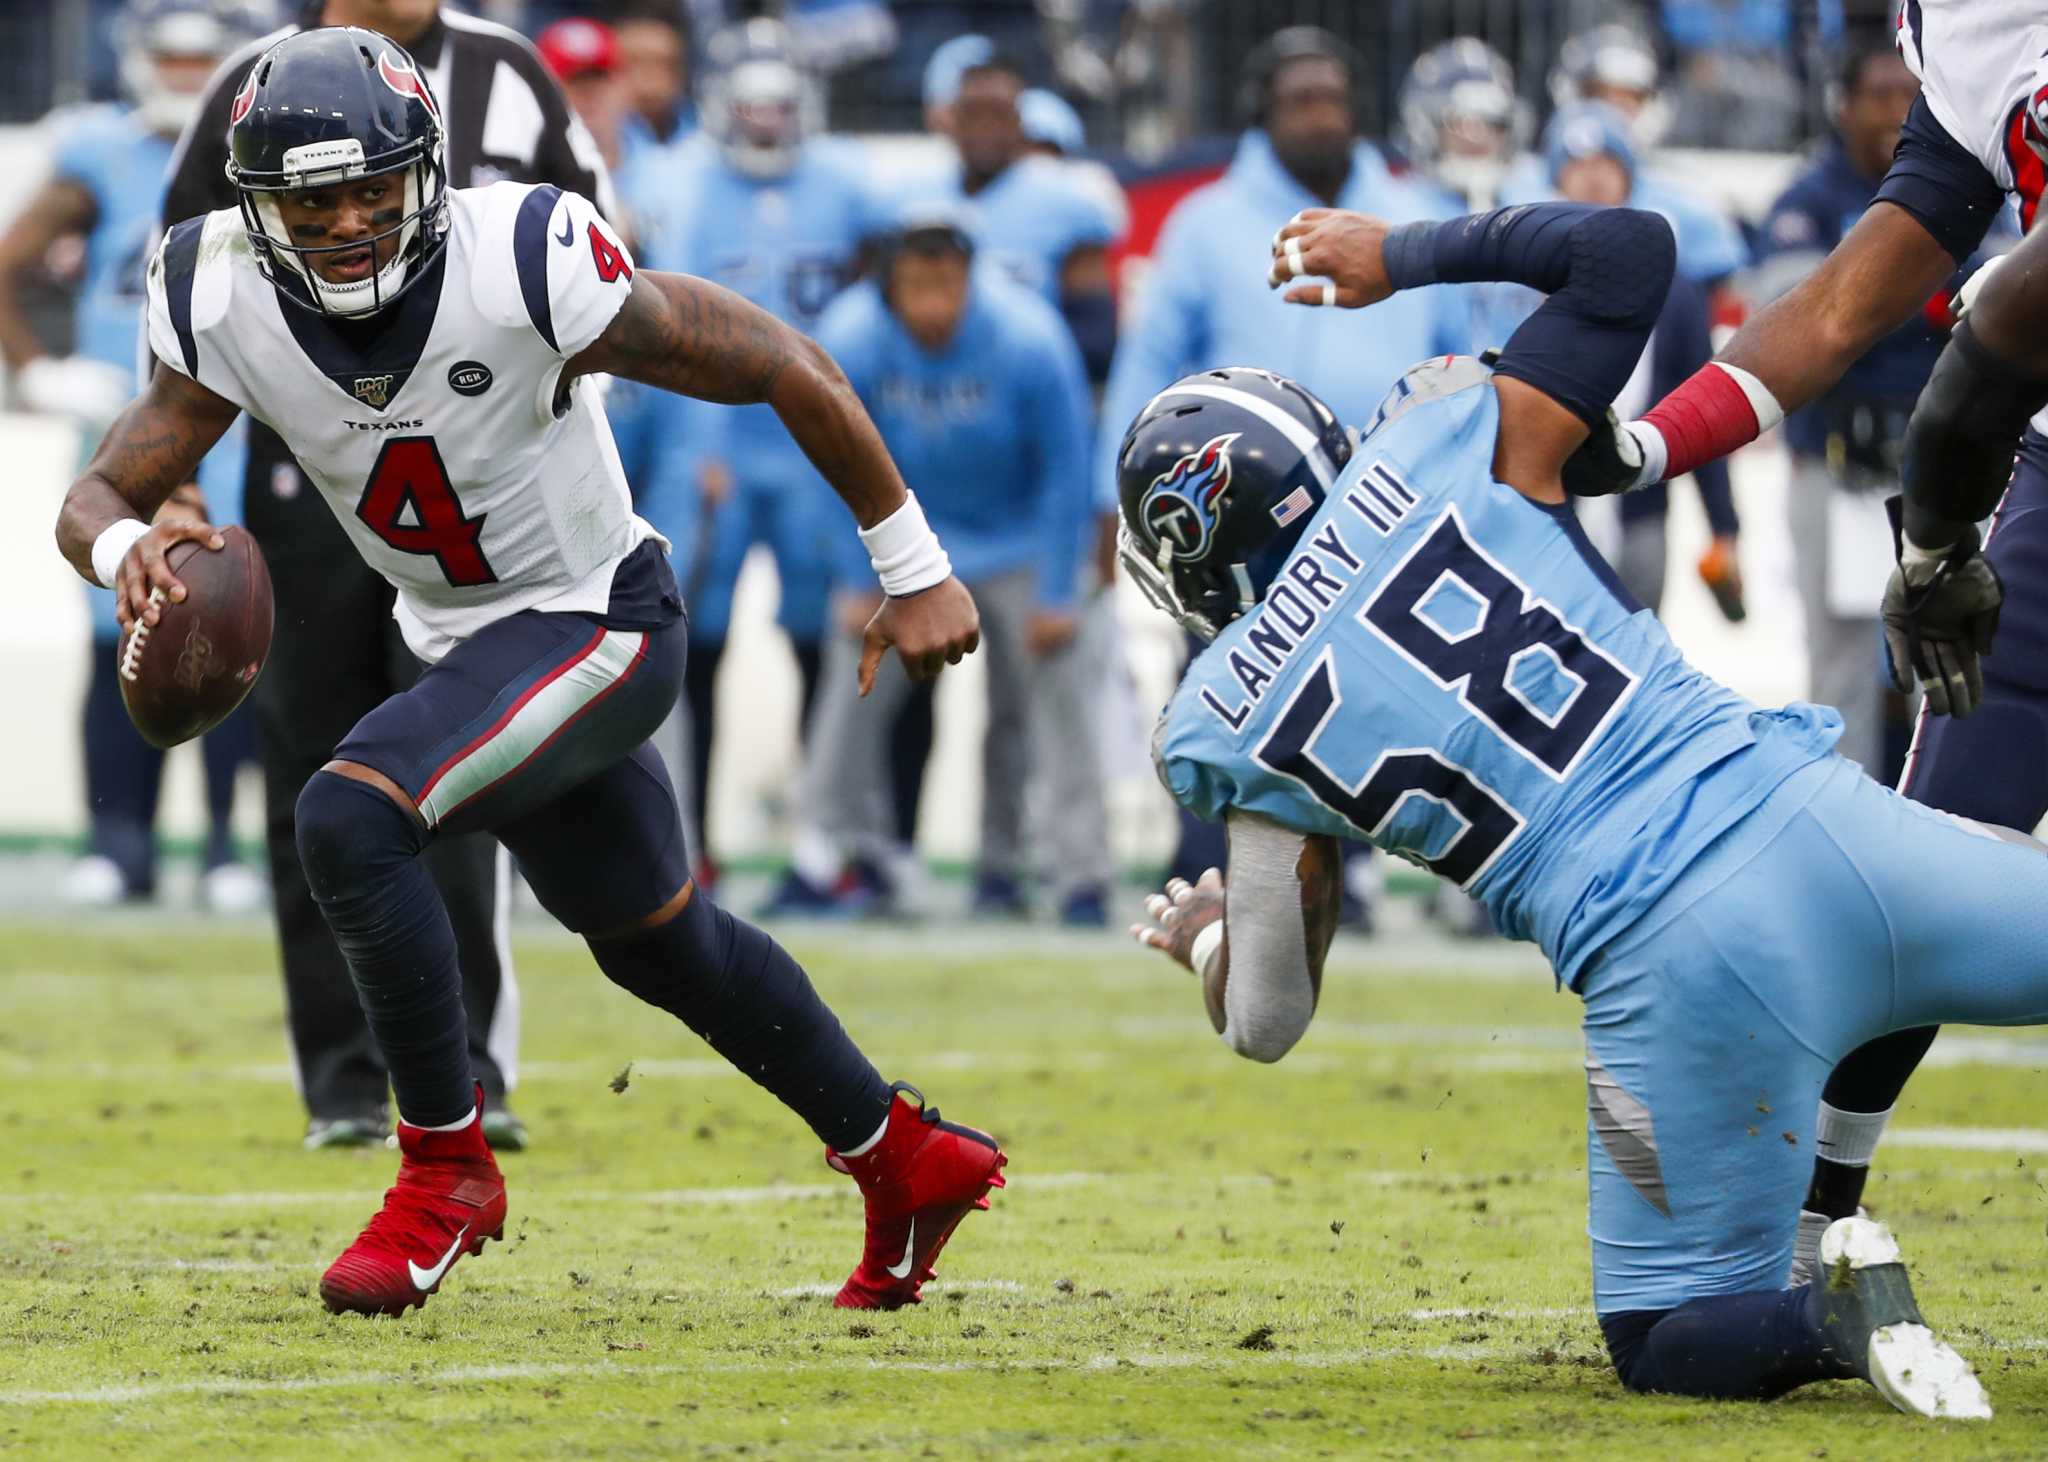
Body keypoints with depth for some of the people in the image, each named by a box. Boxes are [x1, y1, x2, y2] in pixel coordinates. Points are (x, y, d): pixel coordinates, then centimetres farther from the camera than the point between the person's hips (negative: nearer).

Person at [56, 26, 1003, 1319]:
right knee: (660, 944, 21)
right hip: (465, 644, 7)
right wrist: (126, 548, -37)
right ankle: (906, 1159, 40)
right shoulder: (227, 305, -14)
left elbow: (783, 368, -19)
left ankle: (447, 1168, -11)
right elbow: (98, 497, -10)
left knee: (350, 820, -26)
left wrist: (914, 571, -12)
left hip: (598, 622, -7)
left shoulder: (525, 266, -28)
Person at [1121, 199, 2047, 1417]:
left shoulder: (1228, 730, 7)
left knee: (1670, 1342, 15)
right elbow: (1630, 247, 14)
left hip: (1672, 970, -2)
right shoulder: (1446, 444, 6)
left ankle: (1831, 1318, -17)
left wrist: (1202, 937, 34)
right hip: (1811, 822, 2)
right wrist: (1408, 255, 24)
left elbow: (1267, 1022, 11)